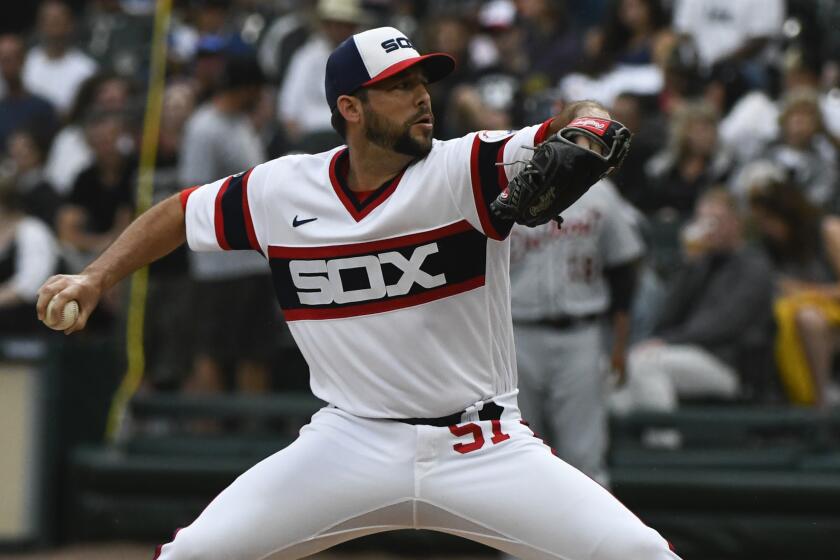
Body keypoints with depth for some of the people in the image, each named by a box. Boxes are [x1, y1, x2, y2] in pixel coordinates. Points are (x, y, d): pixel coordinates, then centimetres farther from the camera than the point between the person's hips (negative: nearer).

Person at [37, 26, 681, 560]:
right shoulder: (278, 191, -3)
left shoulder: (466, 169, -11)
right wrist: (94, 279, 1)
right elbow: (177, 216, 14)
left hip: (483, 448, -1)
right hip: (352, 443, 2)